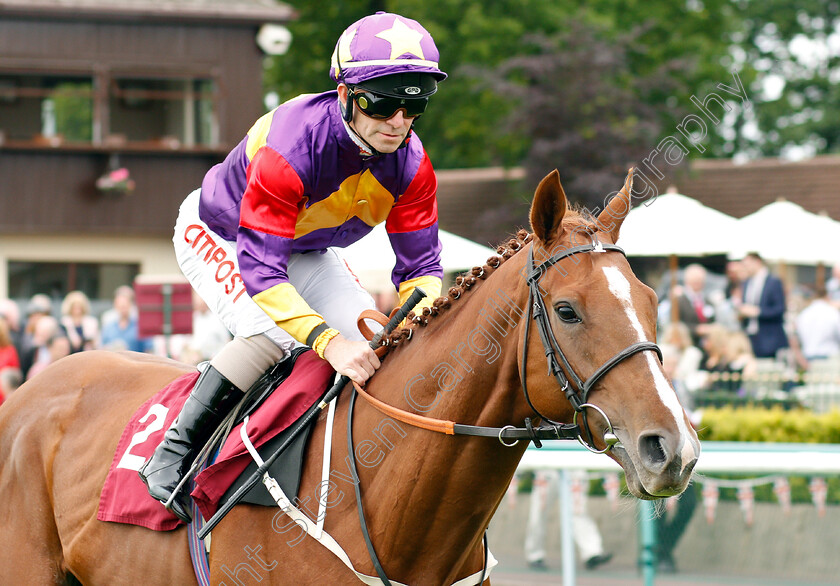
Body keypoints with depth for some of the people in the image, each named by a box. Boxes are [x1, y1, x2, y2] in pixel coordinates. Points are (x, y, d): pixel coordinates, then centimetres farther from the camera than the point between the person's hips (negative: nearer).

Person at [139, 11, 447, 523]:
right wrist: (328, 342, -55)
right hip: (217, 236, -6)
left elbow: (420, 265, -17)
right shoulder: (290, 147, -42)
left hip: (306, 251, 6)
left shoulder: (411, 164, -23)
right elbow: (261, 268, -44)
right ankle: (175, 452, -19)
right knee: (275, 335, -30)